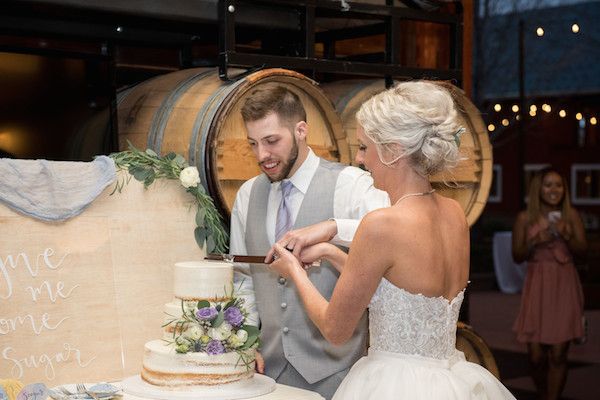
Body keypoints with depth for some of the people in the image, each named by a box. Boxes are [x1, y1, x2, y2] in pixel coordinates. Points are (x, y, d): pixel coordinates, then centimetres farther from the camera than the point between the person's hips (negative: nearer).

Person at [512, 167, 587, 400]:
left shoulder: (571, 215, 5)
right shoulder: (525, 218, 3)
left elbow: (581, 250, -2)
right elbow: (517, 256, 4)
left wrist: (566, 235, -18)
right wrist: (535, 242, -12)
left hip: (564, 287, 0)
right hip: (537, 287, 0)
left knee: (558, 354, -5)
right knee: (536, 355, 0)